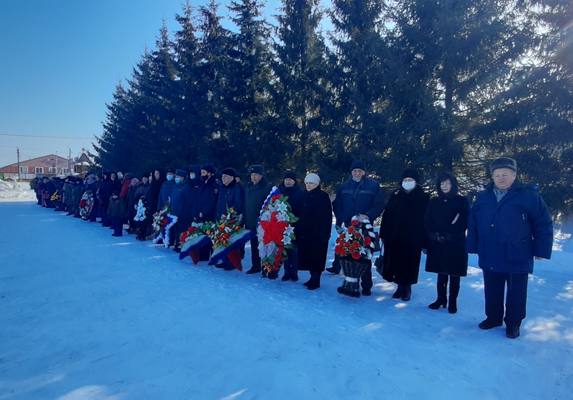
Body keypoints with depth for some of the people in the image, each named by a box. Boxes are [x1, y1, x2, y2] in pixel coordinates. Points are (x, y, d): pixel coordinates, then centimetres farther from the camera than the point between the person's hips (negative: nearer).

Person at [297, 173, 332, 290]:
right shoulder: (305, 196, 11)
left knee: (316, 257, -2)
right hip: (305, 232, 7)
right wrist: (300, 229, 9)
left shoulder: (323, 196, -8)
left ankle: (315, 280, 6)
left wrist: (325, 232, -17)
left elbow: (327, 216, -12)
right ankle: (313, 277, 22)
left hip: (318, 232, -6)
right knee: (307, 255, 9)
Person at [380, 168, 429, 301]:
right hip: (395, 237, 3)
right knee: (396, 263, 7)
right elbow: (386, 215, 5)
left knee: (409, 264, 4)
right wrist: (384, 234, 0)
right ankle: (400, 286, 24)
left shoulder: (422, 198, -2)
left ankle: (407, 287, 22)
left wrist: (424, 240, -11)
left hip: (413, 239, -3)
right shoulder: (395, 196, 7)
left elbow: (425, 219, -6)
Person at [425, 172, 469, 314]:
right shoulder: (434, 202, 9)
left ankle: (452, 302, 14)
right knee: (441, 273, 8)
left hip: (456, 245, -2)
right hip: (438, 245, 3)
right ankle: (441, 299, 20)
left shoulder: (462, 201, 1)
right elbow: (427, 223, 6)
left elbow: (464, 223, -4)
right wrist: (435, 235, -9)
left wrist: (447, 234, -10)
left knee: (454, 275, 4)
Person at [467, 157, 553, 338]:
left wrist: (541, 250, -7)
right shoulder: (483, 197, 4)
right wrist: (474, 247, 5)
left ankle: (513, 323, 26)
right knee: (492, 291, 15)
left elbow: (544, 224, -5)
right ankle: (493, 317, 33)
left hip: (518, 259, -3)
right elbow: (473, 224, 9)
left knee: (516, 294, 10)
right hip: (490, 257, 3)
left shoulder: (529, 196, -7)